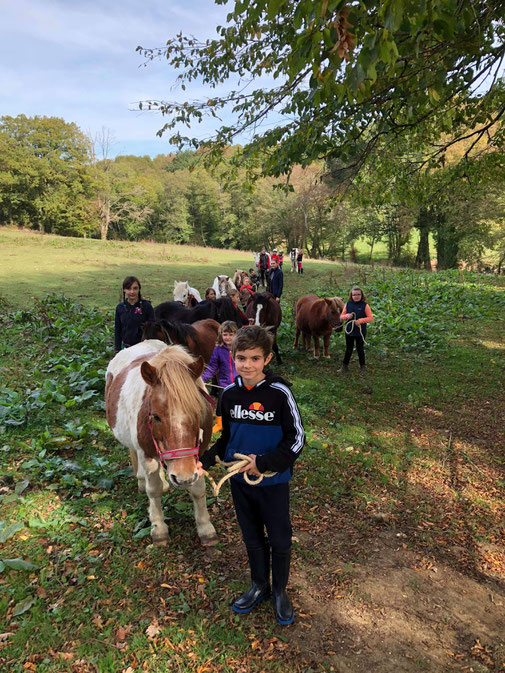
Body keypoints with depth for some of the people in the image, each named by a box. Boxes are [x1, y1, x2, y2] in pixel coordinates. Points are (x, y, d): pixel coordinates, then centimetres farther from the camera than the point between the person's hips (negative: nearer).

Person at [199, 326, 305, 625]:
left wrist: (264, 463, -22)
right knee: (252, 538, 21)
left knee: (280, 540, 14)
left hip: (273, 481, -4)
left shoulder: (279, 393, -20)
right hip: (240, 480, 4)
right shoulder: (229, 394, -5)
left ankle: (280, 591, 39)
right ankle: (259, 586, 44)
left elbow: (297, 439, -16)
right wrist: (206, 461, -5)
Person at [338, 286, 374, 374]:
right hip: (349, 331, 2)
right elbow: (341, 316, 5)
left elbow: (370, 318, -9)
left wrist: (360, 320, -21)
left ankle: (363, 366, 25)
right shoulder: (348, 304, 2)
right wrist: (347, 316, -16)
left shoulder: (365, 305, -7)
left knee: (360, 349, 10)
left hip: (360, 332, -2)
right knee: (348, 350, 12)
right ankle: (344, 366, 22)